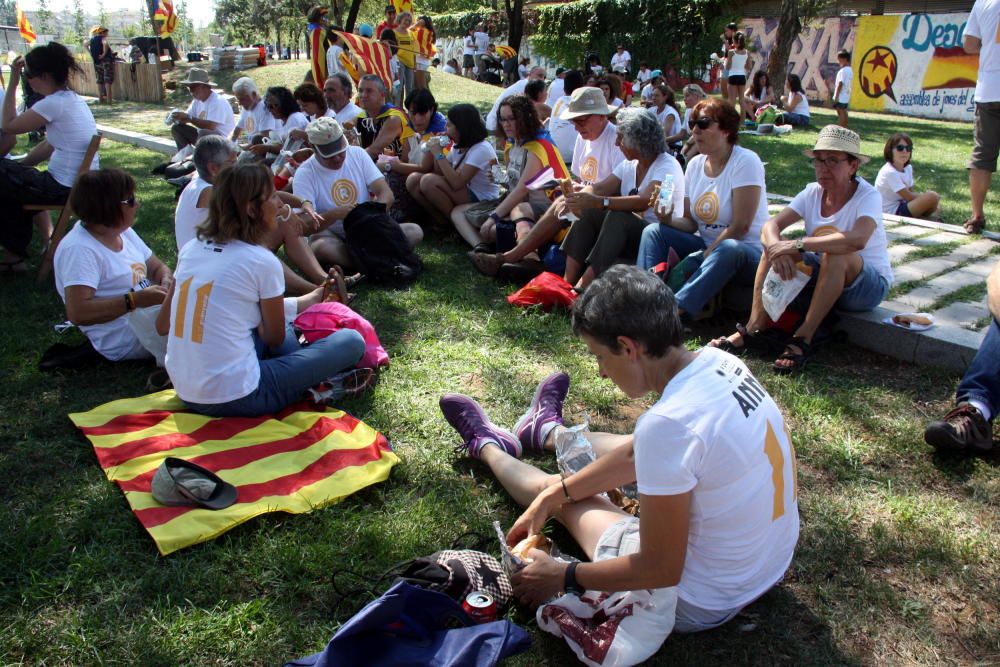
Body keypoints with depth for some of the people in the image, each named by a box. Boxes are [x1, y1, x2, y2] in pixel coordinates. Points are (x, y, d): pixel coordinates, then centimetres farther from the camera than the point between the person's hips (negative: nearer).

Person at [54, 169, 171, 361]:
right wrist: (134, 300, -29)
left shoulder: (124, 231, 9)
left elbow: (157, 267, 17)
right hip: (124, 338, -9)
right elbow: (77, 313, -25)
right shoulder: (79, 249, -18)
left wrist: (166, 282, -8)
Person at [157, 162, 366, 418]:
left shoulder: (190, 249, 5)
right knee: (351, 341, -1)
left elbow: (162, 326, 11)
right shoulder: (262, 261, -13)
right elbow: (275, 338, -1)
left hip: (185, 393, 8)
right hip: (234, 400, -7)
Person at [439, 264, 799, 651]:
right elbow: (637, 454, 5)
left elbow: (661, 570, -25)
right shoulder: (718, 361, -8)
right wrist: (553, 494, 7)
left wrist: (563, 577, -11)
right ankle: (547, 432, 60)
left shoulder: (669, 424, -34)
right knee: (641, 450, 29)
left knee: (559, 493, 14)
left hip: (701, 603, -6)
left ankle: (487, 445, 47)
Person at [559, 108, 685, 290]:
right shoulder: (629, 165, 12)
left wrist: (600, 202, -39)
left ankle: (581, 288, -35)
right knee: (587, 212, -14)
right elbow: (599, 188, 0)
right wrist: (576, 196, -22)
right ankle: (567, 283, -21)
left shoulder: (667, 166, -12)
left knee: (617, 216, -32)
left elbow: (645, 201, -28)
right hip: (630, 236, 7)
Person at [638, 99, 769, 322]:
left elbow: (741, 226, -19)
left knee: (729, 249, -39)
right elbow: (690, 223, 6)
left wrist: (702, 258, -19)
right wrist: (669, 219, -15)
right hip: (707, 247, 6)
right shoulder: (695, 164, 5)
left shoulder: (746, 162, -13)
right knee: (653, 231, -10)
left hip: (747, 251, -6)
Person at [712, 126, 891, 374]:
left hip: (869, 284, -5)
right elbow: (770, 225, -14)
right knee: (775, 246, -17)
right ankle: (751, 330, -24)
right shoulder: (813, 192, -3)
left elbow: (857, 239, -39)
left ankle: (803, 339, -32)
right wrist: (775, 246, -37)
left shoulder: (868, 196, -18)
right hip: (821, 276, 5)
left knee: (836, 254, -36)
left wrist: (798, 245, -41)